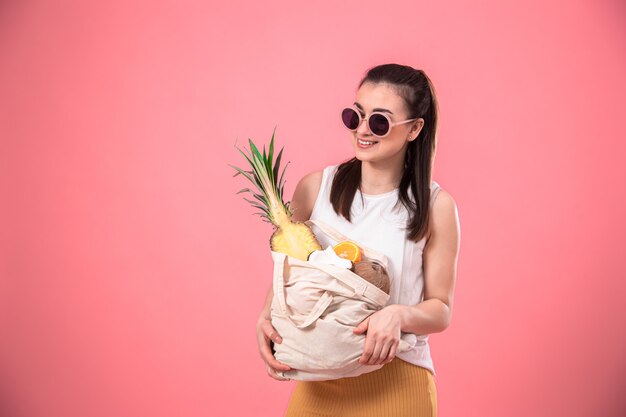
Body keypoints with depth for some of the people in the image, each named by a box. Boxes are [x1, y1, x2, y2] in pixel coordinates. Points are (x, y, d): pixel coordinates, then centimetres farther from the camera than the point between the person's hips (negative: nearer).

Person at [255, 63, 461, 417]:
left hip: (396, 382, -2)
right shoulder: (315, 188, -3)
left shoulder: (436, 206, -8)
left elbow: (441, 311, -2)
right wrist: (266, 319, -12)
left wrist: (399, 315, -22)